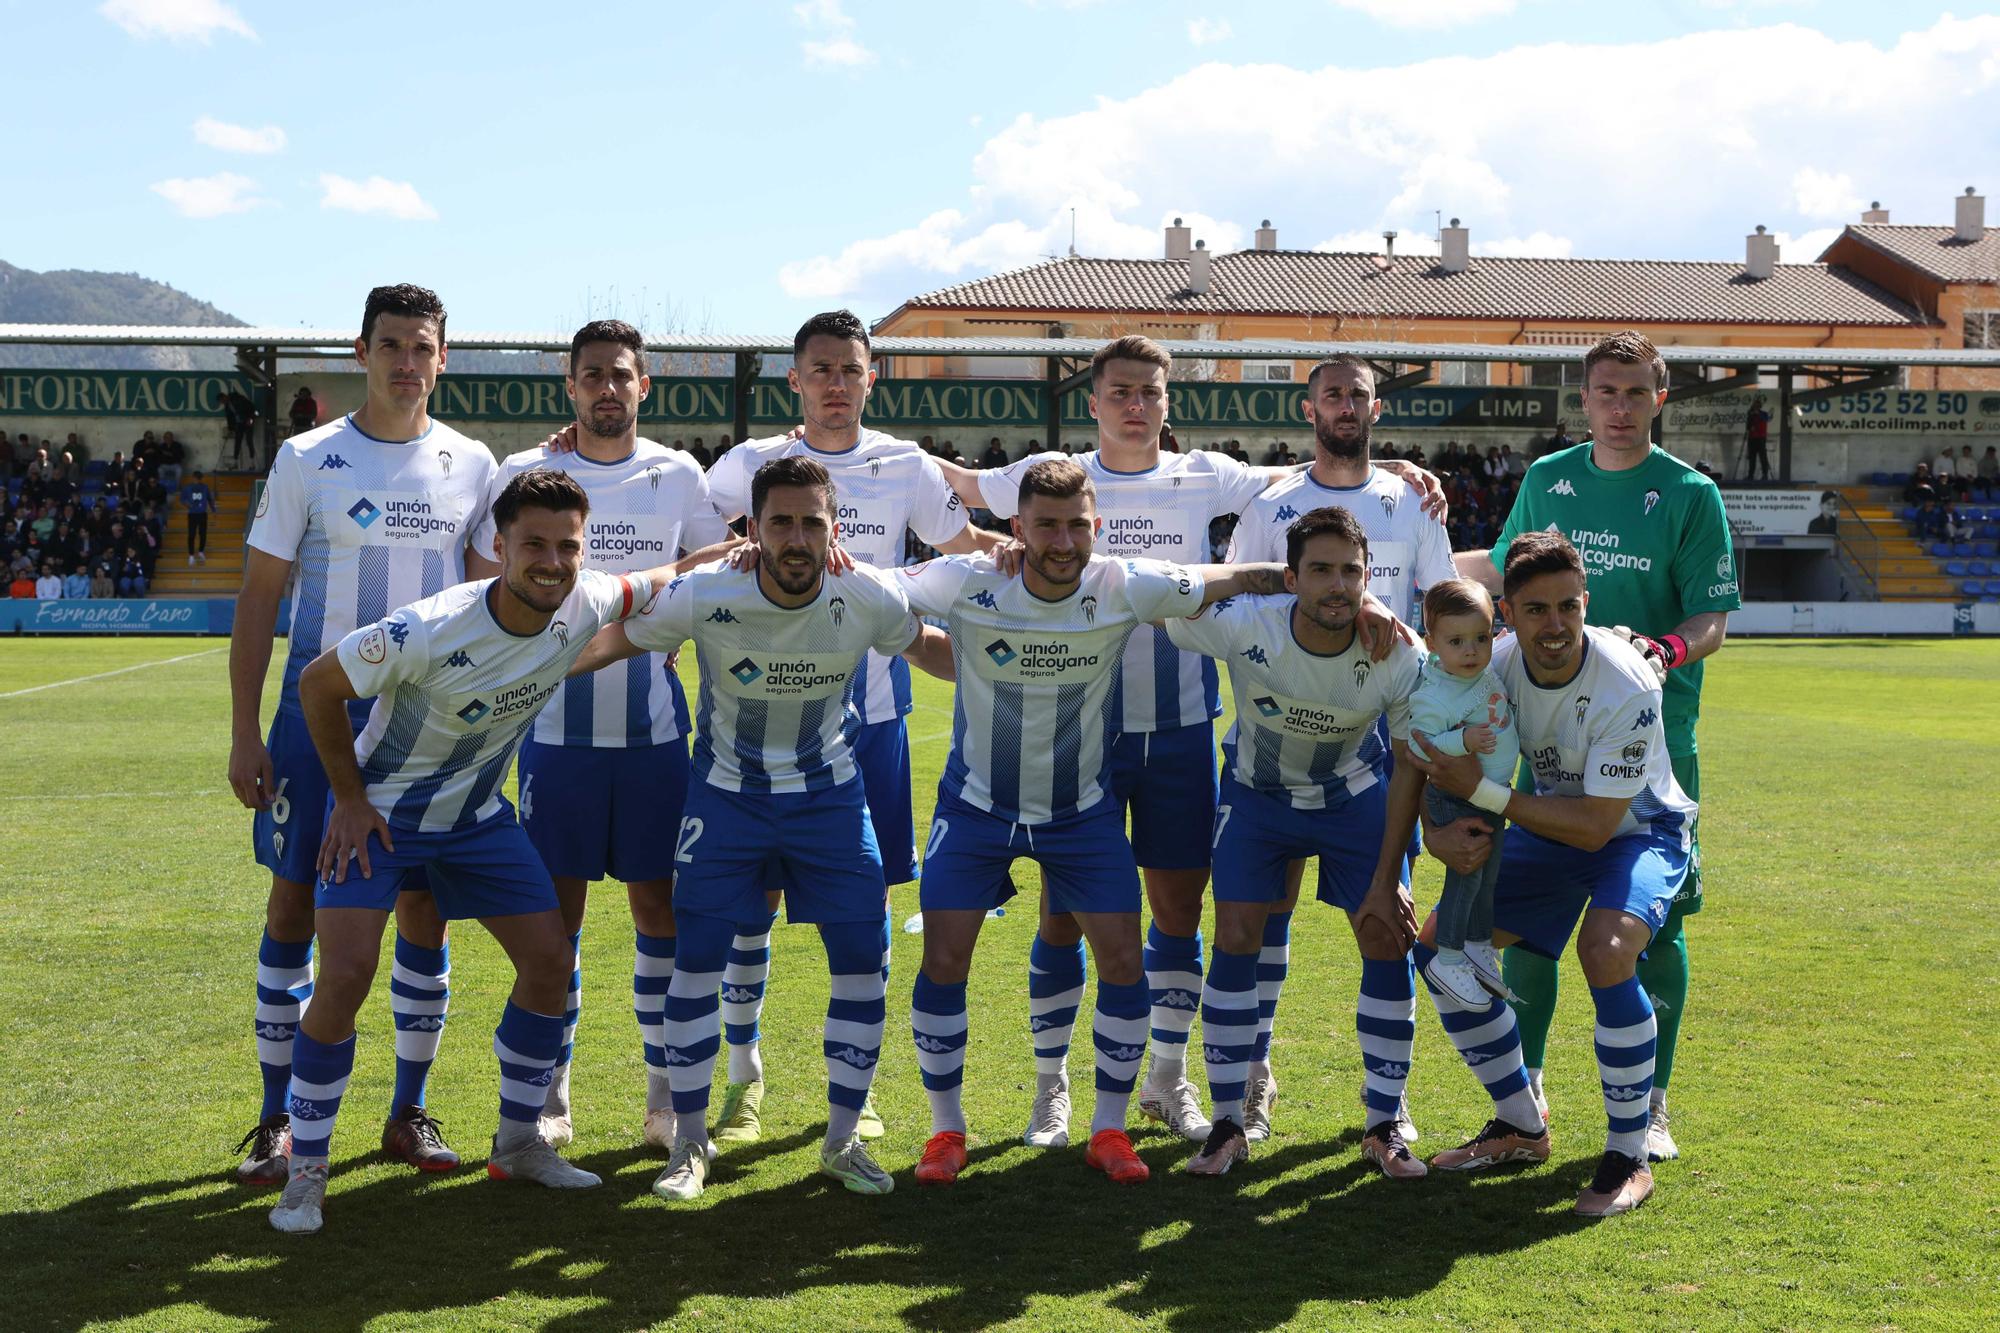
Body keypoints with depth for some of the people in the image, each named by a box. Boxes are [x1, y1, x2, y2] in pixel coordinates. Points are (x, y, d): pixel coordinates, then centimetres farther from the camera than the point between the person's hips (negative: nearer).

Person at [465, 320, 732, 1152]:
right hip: (557, 730, -1)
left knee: (660, 904, 4)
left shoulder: (679, 477, 6)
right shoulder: (523, 476, 2)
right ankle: (551, 1096, 15)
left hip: (655, 730, 1)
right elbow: (482, 593, 7)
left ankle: (667, 1093, 14)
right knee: (556, 910, 3)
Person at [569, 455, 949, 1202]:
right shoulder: (703, 596, -22)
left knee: (862, 961, -2)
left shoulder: (868, 599, -18)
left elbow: (932, 646, 3)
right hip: (728, 795, -1)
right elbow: (609, 642, -10)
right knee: (698, 960, -5)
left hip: (831, 795, 2)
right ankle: (690, 1142, 13)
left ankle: (843, 1140, 15)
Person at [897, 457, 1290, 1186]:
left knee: (1123, 963, -4)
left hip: (1084, 810, 1)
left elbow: (1241, 579, -7)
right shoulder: (967, 584, -20)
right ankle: (946, 1130, 13)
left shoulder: (1124, 588, -18)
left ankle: (1108, 1129, 14)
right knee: (942, 963, -7)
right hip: (977, 804, -1)